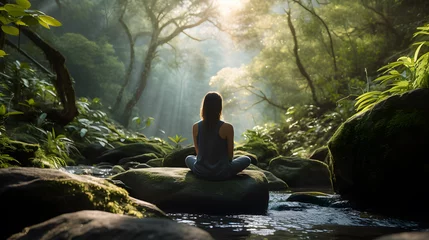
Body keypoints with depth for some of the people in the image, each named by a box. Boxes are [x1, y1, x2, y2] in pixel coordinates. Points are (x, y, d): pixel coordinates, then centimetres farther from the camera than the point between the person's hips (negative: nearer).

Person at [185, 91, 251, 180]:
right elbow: (230, 155, -6)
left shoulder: (195, 127, -8)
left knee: (189, 158, 37)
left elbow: (198, 152, 4)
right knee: (246, 159, 22)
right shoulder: (227, 127, -17)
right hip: (221, 173, -2)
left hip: (200, 172, 3)